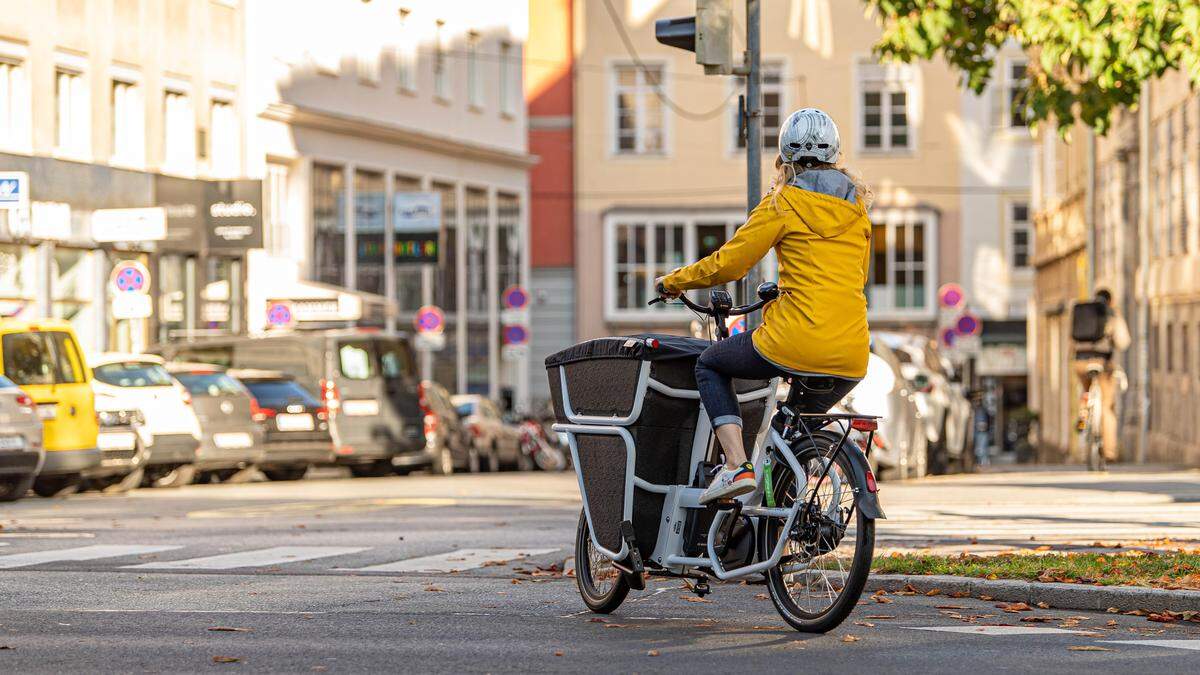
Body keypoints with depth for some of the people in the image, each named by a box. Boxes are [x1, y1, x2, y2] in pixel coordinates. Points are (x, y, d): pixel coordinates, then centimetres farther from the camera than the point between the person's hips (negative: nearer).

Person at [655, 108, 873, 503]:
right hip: (852, 358, 6)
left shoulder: (784, 203, -2)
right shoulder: (857, 204, 16)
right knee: (804, 419, 33)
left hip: (797, 343, -6)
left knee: (710, 366, 19)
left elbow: (728, 263, -2)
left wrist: (674, 282, 14)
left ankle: (737, 466, 2)